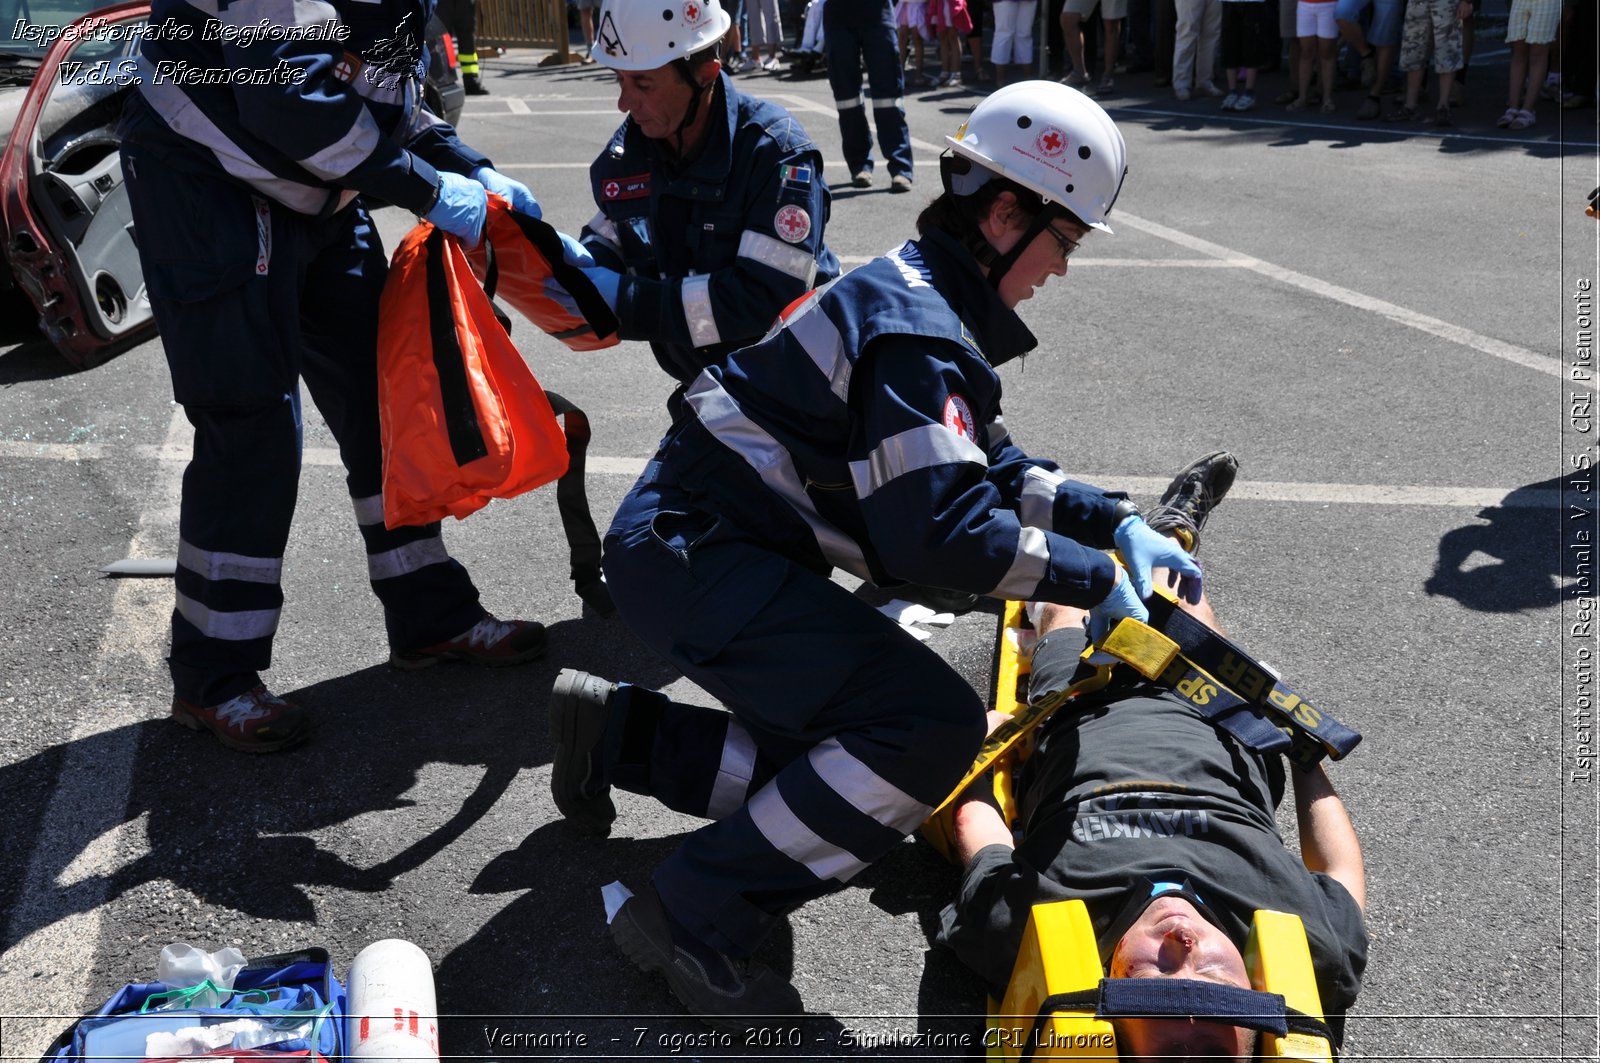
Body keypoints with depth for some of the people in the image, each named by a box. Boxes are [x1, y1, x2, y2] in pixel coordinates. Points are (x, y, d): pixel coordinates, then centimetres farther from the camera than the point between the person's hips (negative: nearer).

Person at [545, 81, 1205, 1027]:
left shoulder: (918, 295, 14)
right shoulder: (918, 330, -19)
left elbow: (986, 465, 20)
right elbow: (942, 532, -26)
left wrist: (1117, 521, 11)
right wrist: (1094, 577, -14)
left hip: (690, 548, 10)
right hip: (692, 557, -10)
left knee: (844, 758, 13)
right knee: (933, 726, -20)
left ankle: (612, 730, 21)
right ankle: (695, 919, -12)